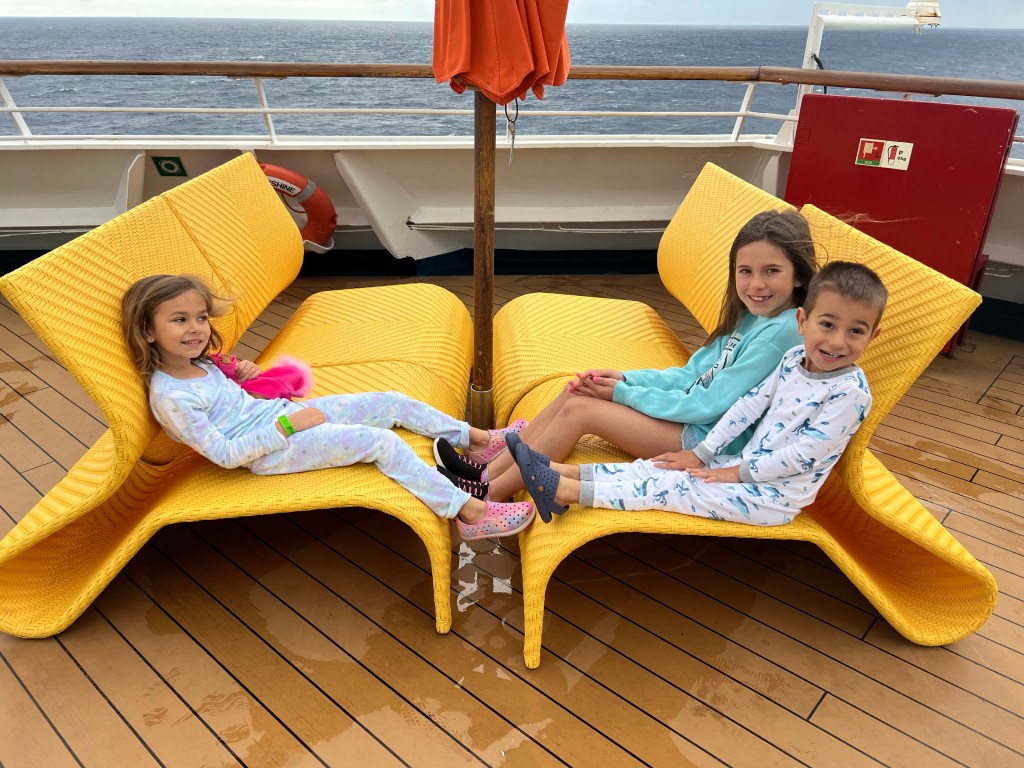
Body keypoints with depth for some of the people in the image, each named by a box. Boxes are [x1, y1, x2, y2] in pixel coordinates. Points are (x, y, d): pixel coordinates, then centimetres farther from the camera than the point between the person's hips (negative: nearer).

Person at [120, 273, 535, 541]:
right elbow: (225, 454, -19)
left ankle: (476, 439, 11)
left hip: (285, 413, 9)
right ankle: (470, 511, -21)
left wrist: (242, 376, 7)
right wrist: (287, 426, -20)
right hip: (269, 452, -9)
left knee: (390, 402, 0)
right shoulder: (170, 397, -18)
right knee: (380, 441, -23)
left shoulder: (198, 363, 8)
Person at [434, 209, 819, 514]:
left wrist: (623, 393, -14)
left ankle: (490, 497, -4)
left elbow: (706, 406, -21)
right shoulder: (751, 316, 8)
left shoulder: (780, 333, -21)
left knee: (580, 410, -18)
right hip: (688, 412, 9)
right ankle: (488, 472, -2)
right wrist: (625, 377, -4)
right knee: (576, 389, -6)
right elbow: (691, 374, 10)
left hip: (709, 441, -9)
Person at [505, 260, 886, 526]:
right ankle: (556, 472, -9)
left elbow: (805, 453, -21)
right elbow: (750, 404, 3)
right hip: (746, 464, 6)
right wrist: (703, 452, 1)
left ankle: (568, 492, -18)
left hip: (774, 494, -6)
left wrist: (738, 473, -16)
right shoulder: (793, 359, 0)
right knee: (660, 467, -5)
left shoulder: (851, 392, -20)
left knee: (677, 487, -16)